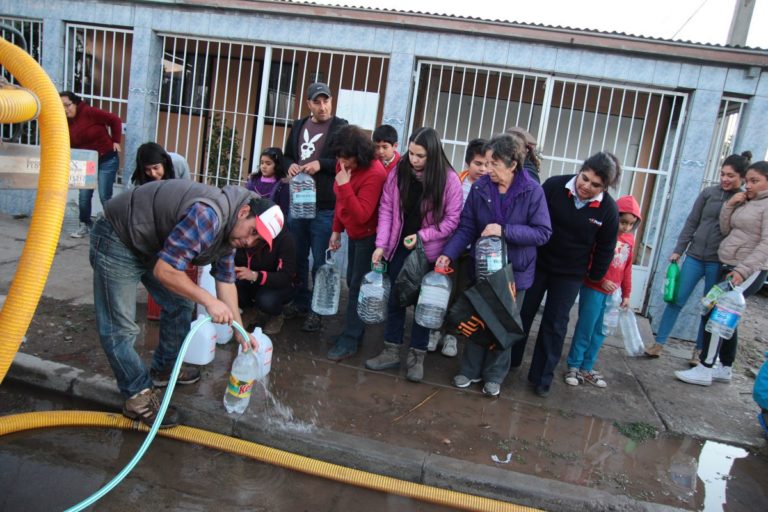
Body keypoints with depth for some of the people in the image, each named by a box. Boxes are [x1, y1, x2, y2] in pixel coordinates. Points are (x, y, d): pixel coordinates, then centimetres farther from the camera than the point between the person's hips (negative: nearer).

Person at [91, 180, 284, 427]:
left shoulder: (229, 229, -2)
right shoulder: (208, 215, -33)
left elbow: (225, 280, 4)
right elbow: (164, 270, -33)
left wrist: (240, 331, 2)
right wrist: (209, 301, -30)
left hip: (150, 244, 9)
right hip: (117, 239, -9)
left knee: (179, 305, 12)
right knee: (120, 328, -8)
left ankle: (164, 369, 30)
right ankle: (138, 396, 6)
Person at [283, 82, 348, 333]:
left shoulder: (341, 127, -3)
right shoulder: (299, 126, 14)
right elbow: (287, 156, 22)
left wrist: (321, 164, -18)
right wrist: (290, 165, -1)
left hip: (324, 207, -5)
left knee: (320, 262, 2)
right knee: (297, 257, 15)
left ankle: (317, 309, 15)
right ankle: (300, 301, 30)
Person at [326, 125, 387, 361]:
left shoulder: (374, 174, -27)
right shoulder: (344, 165, -1)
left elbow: (361, 215, -31)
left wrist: (344, 185, -34)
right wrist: (337, 230, 14)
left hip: (369, 235, -9)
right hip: (354, 234, 9)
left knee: (358, 287, -3)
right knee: (352, 282, 17)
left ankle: (350, 339, 9)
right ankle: (355, 329, 33)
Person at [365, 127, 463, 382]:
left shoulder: (449, 179, -14)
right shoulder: (398, 172, -5)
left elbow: (452, 219, -12)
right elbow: (386, 209, -3)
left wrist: (422, 236, -20)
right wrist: (381, 244, -10)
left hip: (429, 253, -3)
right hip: (399, 248, 3)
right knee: (395, 299, 11)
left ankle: (416, 357, 21)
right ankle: (391, 352, 25)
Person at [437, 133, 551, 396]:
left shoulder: (532, 191, -16)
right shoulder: (480, 187, -11)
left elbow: (543, 232, -17)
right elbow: (466, 227, -7)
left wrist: (504, 230, -27)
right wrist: (449, 254, -20)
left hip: (515, 270, -2)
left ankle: (494, 375, 32)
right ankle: (471, 369, 33)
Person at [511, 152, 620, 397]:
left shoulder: (608, 209, -13)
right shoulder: (554, 185, -15)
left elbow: (605, 248, -1)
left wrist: (595, 277, 4)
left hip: (570, 275, 0)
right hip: (536, 263, 1)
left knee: (555, 325, 5)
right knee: (522, 313, 11)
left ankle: (542, 377, 18)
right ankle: (509, 361, 29)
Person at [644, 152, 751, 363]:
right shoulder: (709, 193, 3)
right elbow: (691, 223, 6)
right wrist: (678, 250, 3)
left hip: (719, 263, -2)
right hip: (695, 256, 2)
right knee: (676, 300, 2)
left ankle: (699, 350, 23)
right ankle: (659, 343, 11)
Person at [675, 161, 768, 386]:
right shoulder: (744, 202, 13)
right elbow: (725, 231, 12)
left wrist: (742, 270, -24)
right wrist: (729, 205, -1)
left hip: (750, 271, -8)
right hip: (729, 266, 8)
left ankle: (705, 369, -5)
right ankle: (725, 369, 23)